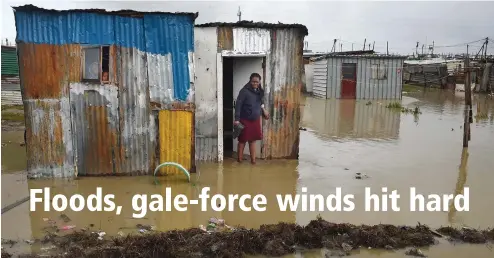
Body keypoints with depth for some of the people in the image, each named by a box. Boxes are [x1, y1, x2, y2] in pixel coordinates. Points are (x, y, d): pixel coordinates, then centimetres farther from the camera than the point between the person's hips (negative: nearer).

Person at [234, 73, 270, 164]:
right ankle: (240, 159, 13)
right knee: (242, 140, 3)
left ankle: (253, 159, 16)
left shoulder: (260, 92, 6)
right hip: (245, 120, -5)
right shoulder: (244, 91, -14)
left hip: (256, 120, 6)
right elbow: (238, 105, -17)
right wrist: (237, 119, -22)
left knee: (253, 140, 10)